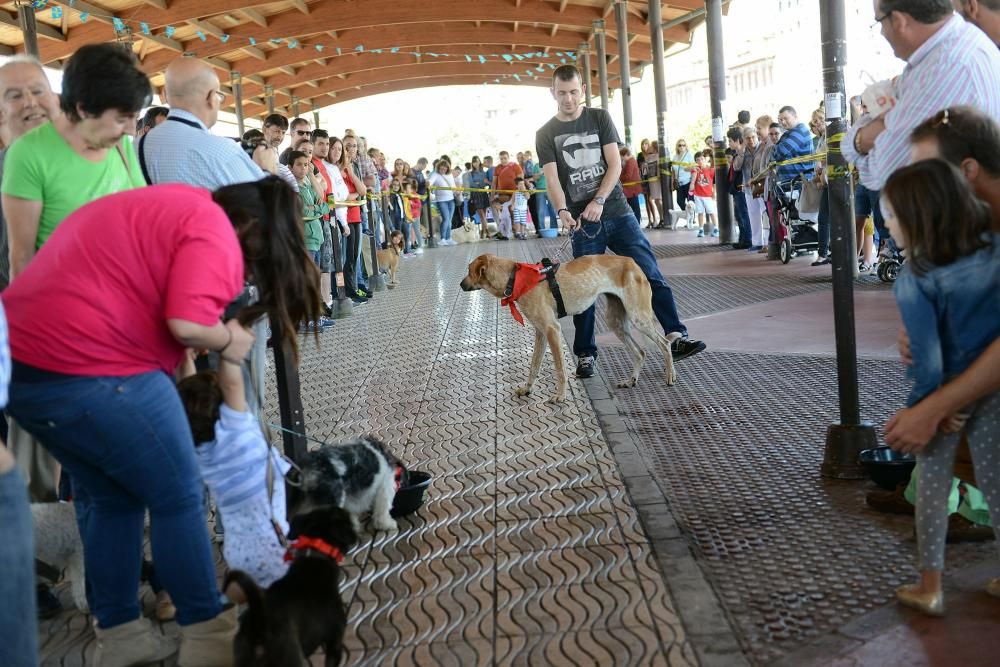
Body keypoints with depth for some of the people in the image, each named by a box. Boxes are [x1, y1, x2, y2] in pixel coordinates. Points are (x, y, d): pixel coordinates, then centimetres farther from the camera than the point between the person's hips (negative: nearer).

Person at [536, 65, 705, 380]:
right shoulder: (546, 134, 4)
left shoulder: (600, 118, 5)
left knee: (651, 276, -5)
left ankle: (677, 338, -2)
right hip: (583, 224, -1)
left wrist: (599, 201, -16)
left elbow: (615, 164, -2)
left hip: (618, 213, 1)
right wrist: (562, 210, -26)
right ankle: (585, 355, 13)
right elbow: (552, 179, -6)